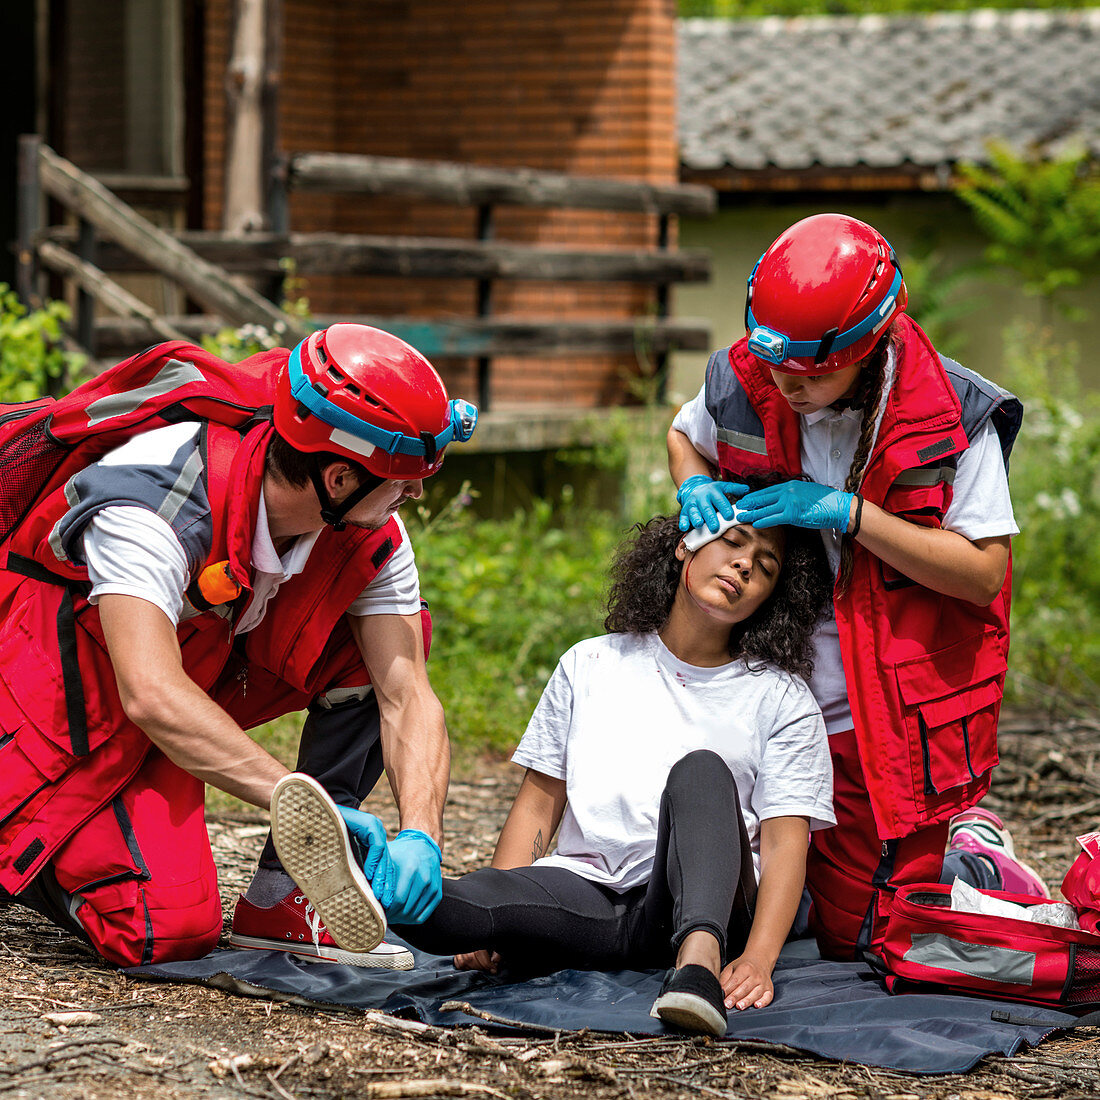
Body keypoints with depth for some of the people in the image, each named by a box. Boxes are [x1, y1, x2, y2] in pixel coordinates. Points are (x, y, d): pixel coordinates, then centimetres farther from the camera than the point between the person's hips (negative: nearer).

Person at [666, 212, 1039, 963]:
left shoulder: (953, 419, -17)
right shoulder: (744, 384, -7)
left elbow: (984, 572, -17)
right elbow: (684, 434, 17)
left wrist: (848, 513, -24)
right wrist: (693, 487, -6)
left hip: (895, 721, -4)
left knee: (856, 938, 1)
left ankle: (978, 863, 31)